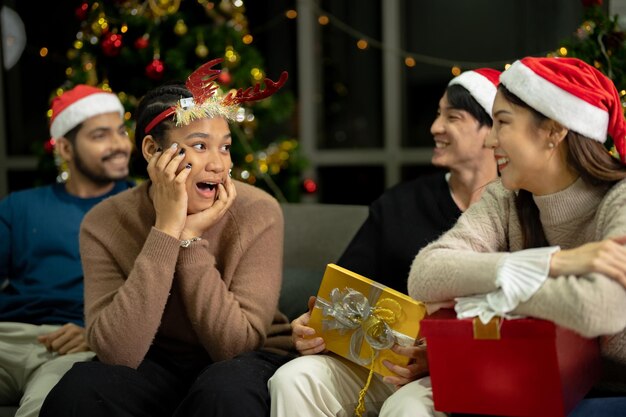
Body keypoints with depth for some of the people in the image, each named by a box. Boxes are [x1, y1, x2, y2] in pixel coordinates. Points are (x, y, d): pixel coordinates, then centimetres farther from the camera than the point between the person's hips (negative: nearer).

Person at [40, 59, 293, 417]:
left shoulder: (258, 212, -16)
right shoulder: (105, 224, -12)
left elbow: (235, 346, -19)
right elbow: (118, 353, -25)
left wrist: (191, 238, -26)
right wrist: (166, 229, -27)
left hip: (245, 365, -1)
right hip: (156, 366, 1)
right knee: (80, 388, -29)